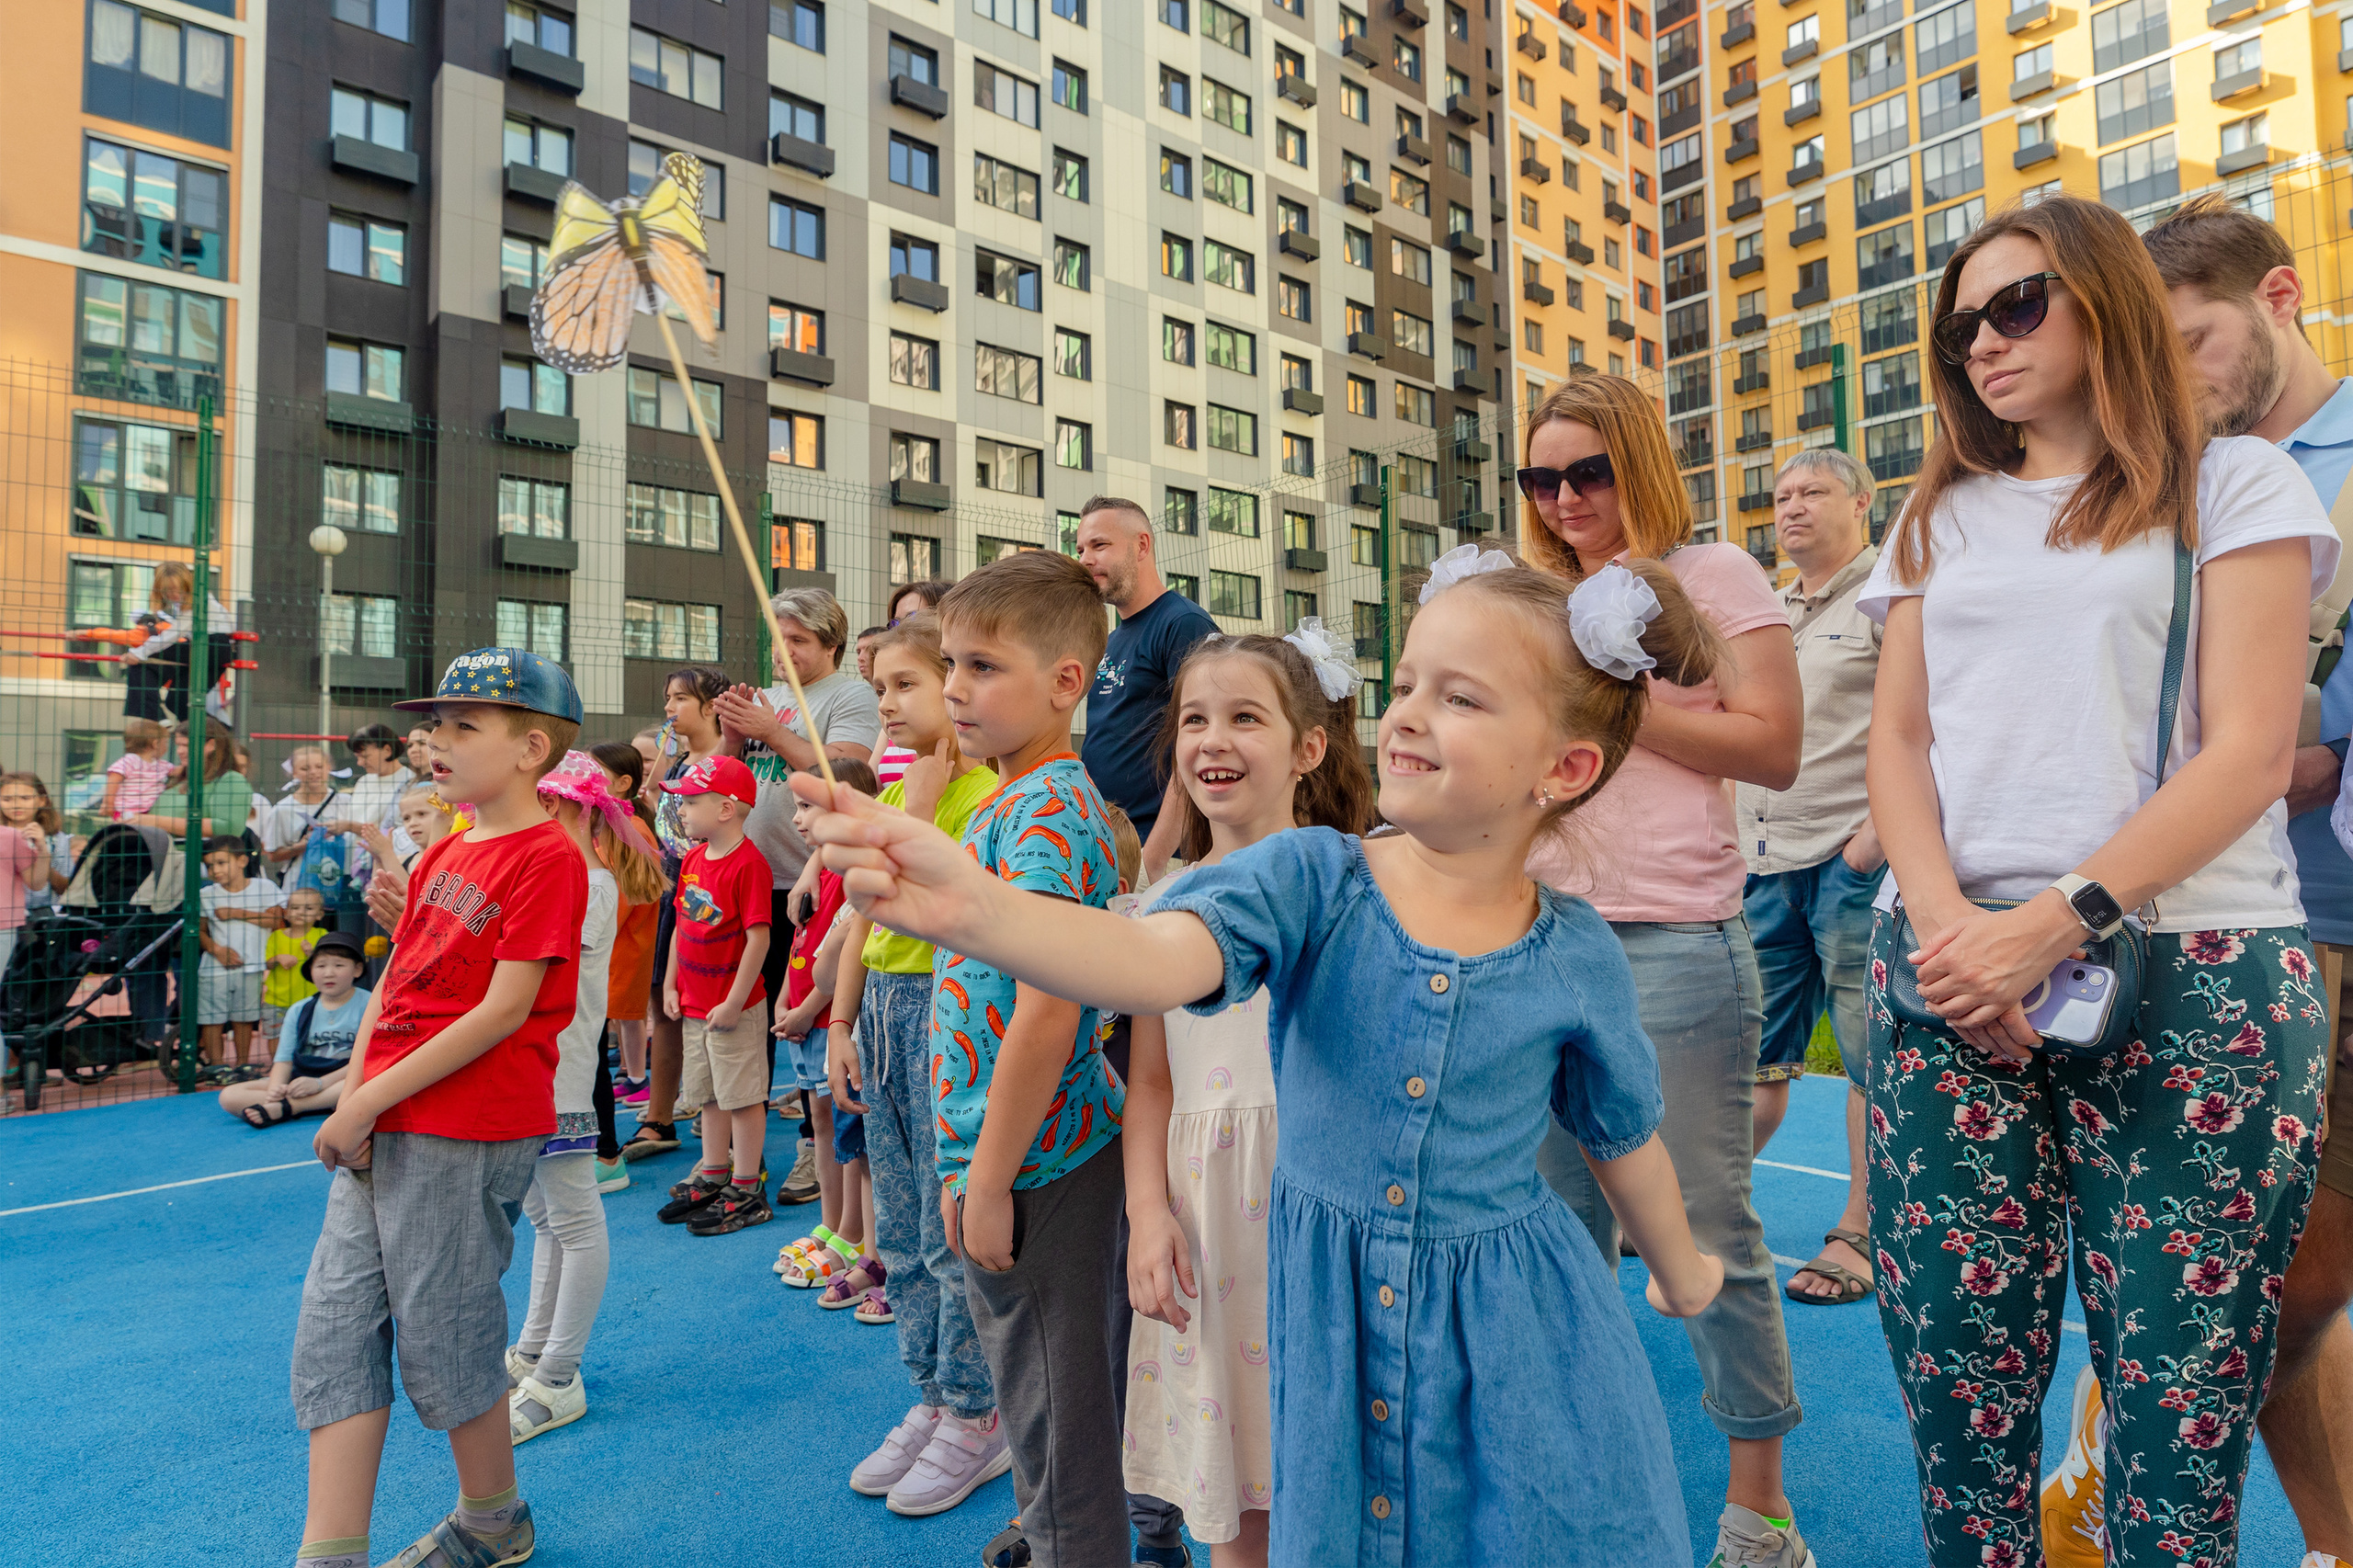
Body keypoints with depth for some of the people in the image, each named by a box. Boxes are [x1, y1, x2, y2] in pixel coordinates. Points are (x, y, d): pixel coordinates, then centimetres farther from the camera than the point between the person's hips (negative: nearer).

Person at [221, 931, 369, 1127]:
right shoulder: (298, 1011, 13)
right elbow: (284, 1059, 5)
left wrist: (319, 1083, -20)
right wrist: (275, 1088, -17)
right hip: (302, 1079, 5)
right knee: (228, 1096, -12)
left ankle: (281, 1108, -31)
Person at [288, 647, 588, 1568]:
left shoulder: (545, 857, -14)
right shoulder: (443, 854, 14)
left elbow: (503, 1010, -18)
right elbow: (394, 981, 15)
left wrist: (373, 1100, -15)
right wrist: (351, 1096, 2)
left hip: (466, 1131, -8)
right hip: (380, 1127, 8)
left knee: (441, 1340, 5)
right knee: (336, 1329, 8)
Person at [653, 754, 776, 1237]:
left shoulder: (748, 863, -19)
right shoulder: (693, 858, 7)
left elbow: (758, 938, -21)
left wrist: (734, 1003, -20)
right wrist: (670, 984, 11)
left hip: (733, 1007, -8)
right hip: (694, 1003, 8)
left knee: (742, 1096, 2)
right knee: (708, 1094, 18)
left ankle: (747, 1192, 13)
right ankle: (713, 1178, 32)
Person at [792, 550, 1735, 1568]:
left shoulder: (1576, 959, -9)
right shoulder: (1311, 880, -14)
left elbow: (1623, 1137, 8)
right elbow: (1154, 965, -33)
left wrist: (1682, 1274, 26)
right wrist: (966, 906, -51)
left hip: (1515, 1354, 0)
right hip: (1333, 1334, 0)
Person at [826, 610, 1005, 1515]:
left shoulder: (983, 793, -12)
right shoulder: (891, 792, 13)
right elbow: (863, 919, 14)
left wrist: (919, 803, -17)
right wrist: (840, 1026, 12)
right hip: (883, 1008, 8)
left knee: (952, 1233, 1)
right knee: (901, 1233, 15)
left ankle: (976, 1421, 19)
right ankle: (932, 1401, 31)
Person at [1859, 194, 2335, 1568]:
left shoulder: (2233, 484, 8)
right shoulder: (1941, 517, 19)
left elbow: (2250, 750, -3)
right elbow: (1897, 741, 10)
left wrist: (2058, 921, -16)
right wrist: (1946, 919, -8)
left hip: (2185, 973, -2)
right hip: (1949, 975, 3)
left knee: (2180, 1403, -1)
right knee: (1959, 1384, 1)